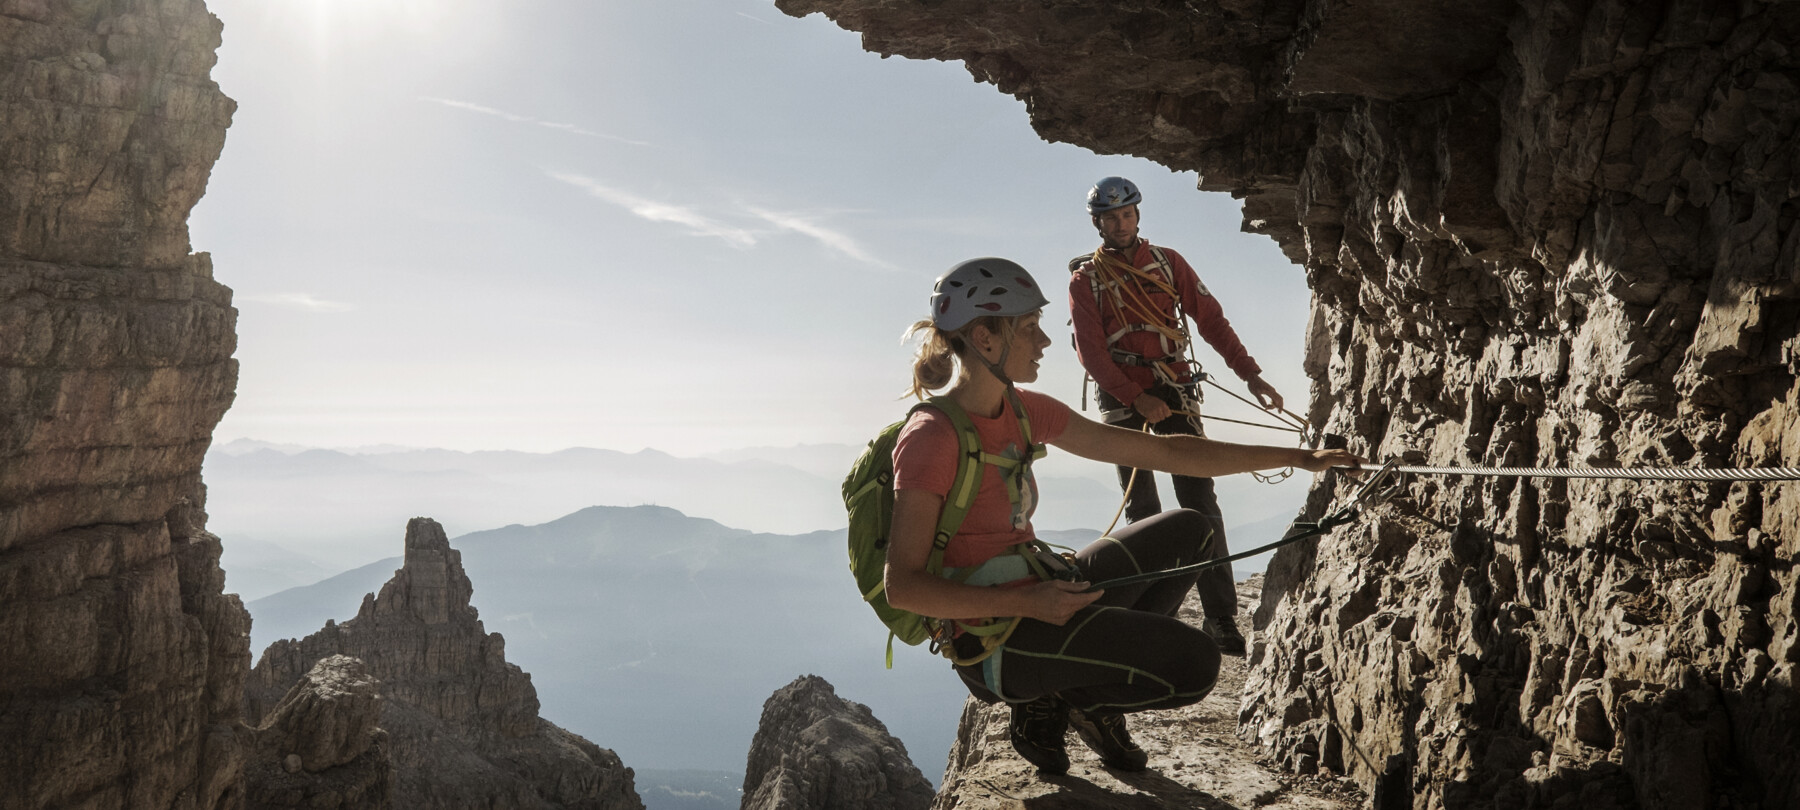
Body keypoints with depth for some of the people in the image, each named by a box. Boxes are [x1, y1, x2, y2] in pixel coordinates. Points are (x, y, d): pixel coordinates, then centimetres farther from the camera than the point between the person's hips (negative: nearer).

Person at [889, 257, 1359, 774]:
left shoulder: (1023, 411, 5)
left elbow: (1161, 451, 7)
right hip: (996, 642, -9)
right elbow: (902, 585, -21)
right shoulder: (931, 438, -19)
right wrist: (1029, 603, -26)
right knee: (1192, 663, -19)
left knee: (1186, 531, 16)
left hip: (1039, 599, 9)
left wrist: (1296, 458, 8)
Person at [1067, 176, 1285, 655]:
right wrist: (1137, 398, -15)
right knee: (1142, 512, 3)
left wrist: (1250, 375, -1)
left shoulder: (1167, 262, 10)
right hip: (1122, 398, -1)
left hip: (1174, 390, 1)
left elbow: (1210, 319, 7)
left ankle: (1220, 618, -10)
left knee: (1200, 502, -9)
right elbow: (1091, 353, -4)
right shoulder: (1085, 279, 3)